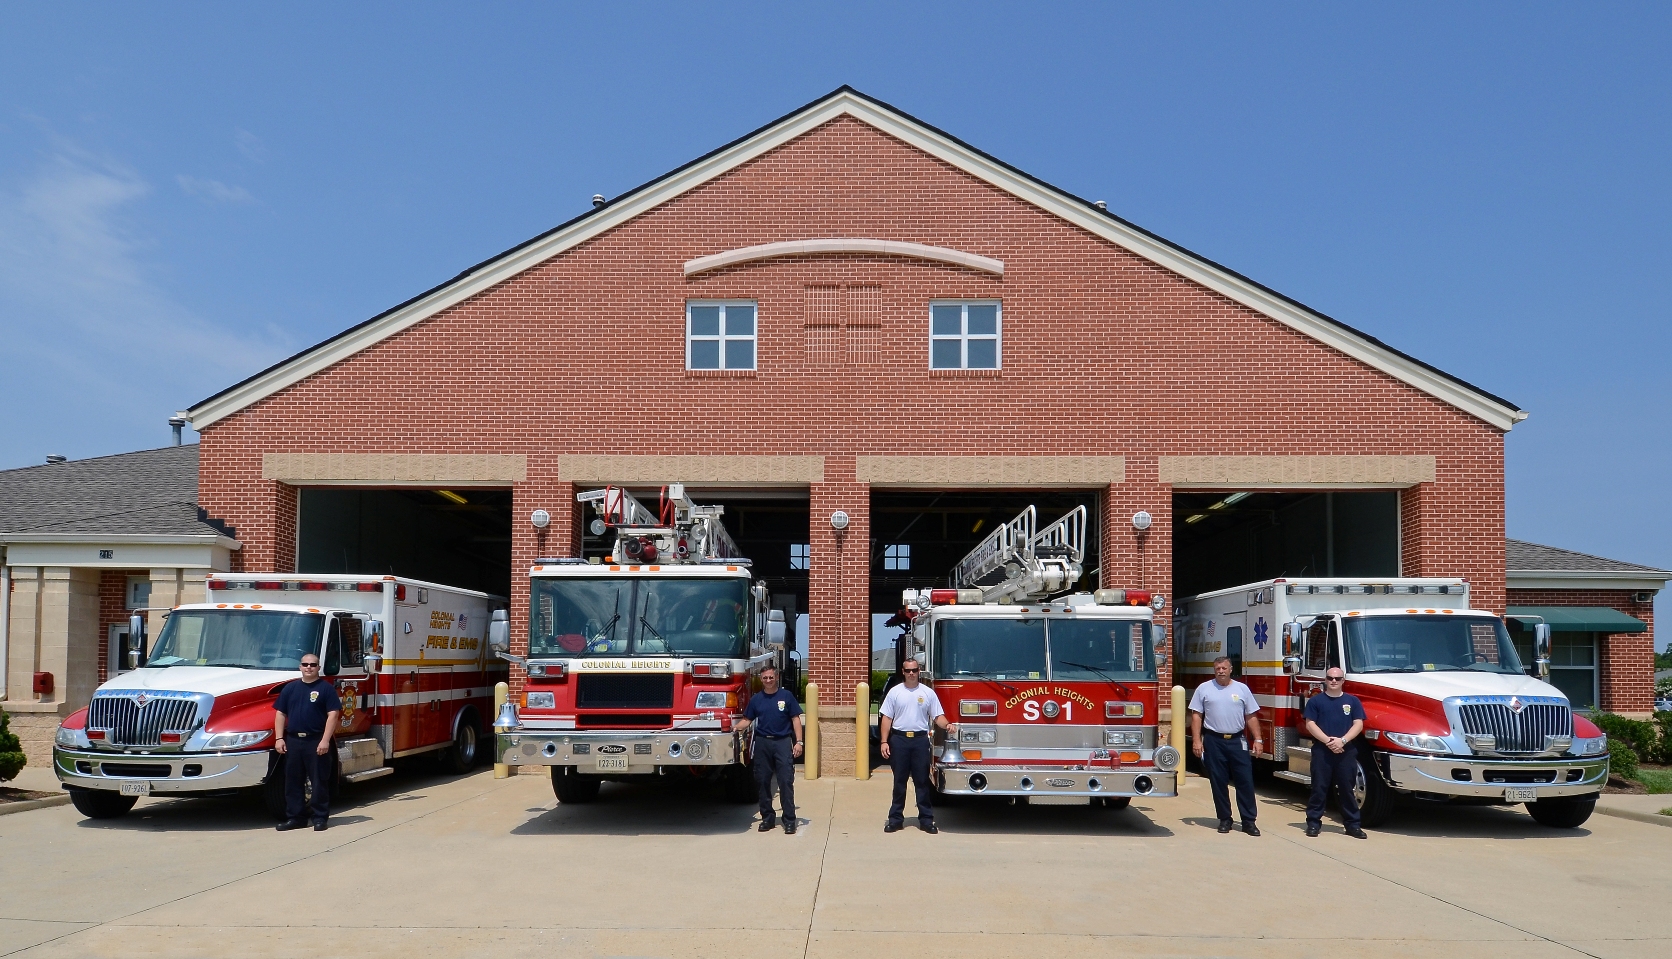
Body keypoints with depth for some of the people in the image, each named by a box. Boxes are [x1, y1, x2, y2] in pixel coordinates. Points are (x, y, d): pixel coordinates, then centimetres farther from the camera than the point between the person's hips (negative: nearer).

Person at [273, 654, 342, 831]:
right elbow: (280, 713, 12)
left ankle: (320, 818, 8)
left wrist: (325, 740, -15)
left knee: (319, 781, 1)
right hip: (293, 741, 4)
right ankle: (294, 817, 17)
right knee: (292, 781, 9)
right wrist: (279, 738, 2)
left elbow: (333, 714, -8)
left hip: (316, 742, -4)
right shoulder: (290, 688, 11)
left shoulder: (326, 688, -2)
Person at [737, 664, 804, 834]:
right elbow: (747, 720, 9)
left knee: (786, 782, -7)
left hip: (783, 742, -3)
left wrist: (798, 742, -5)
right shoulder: (756, 699, 9)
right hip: (762, 743, 3)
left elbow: (795, 720, 2)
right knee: (763, 782, 6)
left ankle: (789, 821, -4)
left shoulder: (786, 696, 3)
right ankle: (767, 818, 17)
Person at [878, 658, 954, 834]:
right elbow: (886, 718, 3)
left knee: (922, 781, 4)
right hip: (899, 739, 0)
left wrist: (947, 725, -19)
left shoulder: (928, 693, 4)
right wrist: (884, 742, -4)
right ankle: (895, 819, 12)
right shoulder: (895, 692, 3)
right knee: (899, 781, 6)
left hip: (920, 740, 0)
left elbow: (938, 716, 2)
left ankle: (926, 819, 10)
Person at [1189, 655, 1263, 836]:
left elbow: (1251, 717, 8)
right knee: (1218, 783, 5)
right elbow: (1196, 715, 2)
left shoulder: (1242, 689, 7)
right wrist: (1196, 740, -6)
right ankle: (1224, 819, 16)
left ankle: (1249, 821, 6)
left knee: (1245, 781, -1)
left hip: (1237, 741, 1)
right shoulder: (1204, 689, 4)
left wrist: (1257, 739, 2)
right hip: (1214, 741, 0)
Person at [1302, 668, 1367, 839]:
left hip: (1347, 751, 1)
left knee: (1347, 788, 6)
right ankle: (1313, 822, 6)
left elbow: (1358, 724, 1)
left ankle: (1353, 825, 12)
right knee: (1319, 787, 1)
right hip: (1322, 750, -1)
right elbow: (1310, 724, -2)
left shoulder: (1352, 701, 8)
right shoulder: (1316, 701, 3)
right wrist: (1327, 740, -15)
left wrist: (1342, 740, -13)